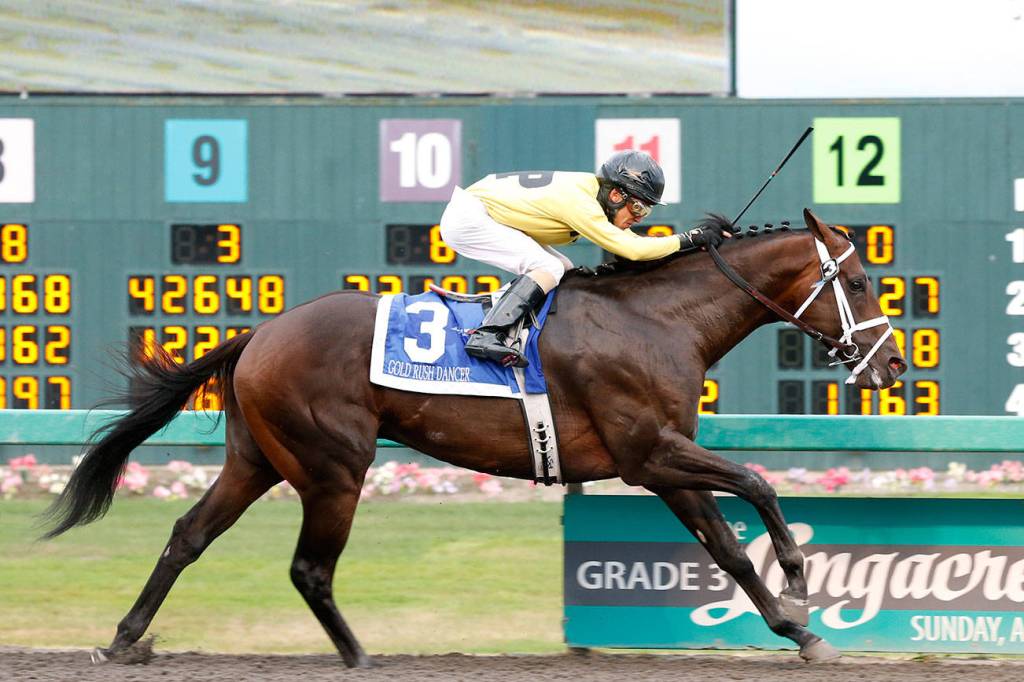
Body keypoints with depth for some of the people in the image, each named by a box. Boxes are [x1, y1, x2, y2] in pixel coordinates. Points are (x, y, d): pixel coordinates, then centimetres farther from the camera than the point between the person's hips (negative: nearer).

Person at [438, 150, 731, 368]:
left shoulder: (594, 192, 2)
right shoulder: (577, 201, -27)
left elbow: (630, 243, 9)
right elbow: (630, 249, -31)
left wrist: (701, 240, 0)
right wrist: (690, 239, -25)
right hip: (467, 217, -10)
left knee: (565, 271, 8)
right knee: (548, 268, -22)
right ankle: (487, 335, -30)